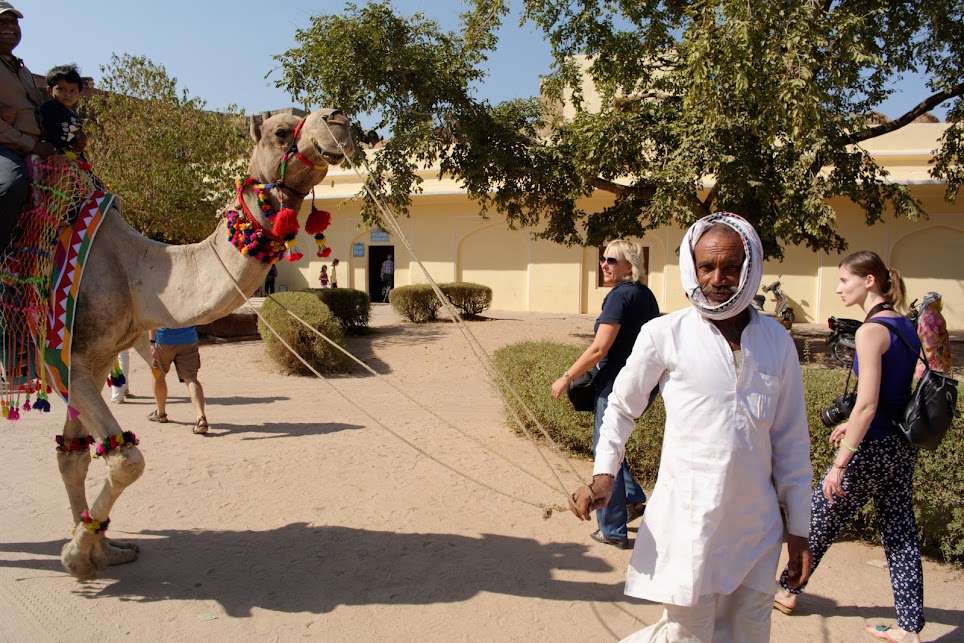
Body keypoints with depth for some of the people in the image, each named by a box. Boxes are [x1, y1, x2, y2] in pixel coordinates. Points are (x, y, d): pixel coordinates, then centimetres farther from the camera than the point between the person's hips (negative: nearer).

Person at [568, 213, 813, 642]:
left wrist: (798, 528, 9)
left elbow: (790, 440, 8)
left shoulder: (777, 340, 2)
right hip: (689, 522, -4)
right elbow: (622, 407, 4)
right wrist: (604, 472, -10)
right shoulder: (665, 334, -8)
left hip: (757, 526, 4)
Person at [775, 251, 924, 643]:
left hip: (872, 449, -8)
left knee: (819, 519, 10)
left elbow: (866, 405, -24)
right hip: (902, 448, 8)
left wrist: (840, 464, -21)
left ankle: (788, 591, 28)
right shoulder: (905, 326, 6)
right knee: (900, 535, 13)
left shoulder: (871, 331, -20)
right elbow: (895, 395, 15)